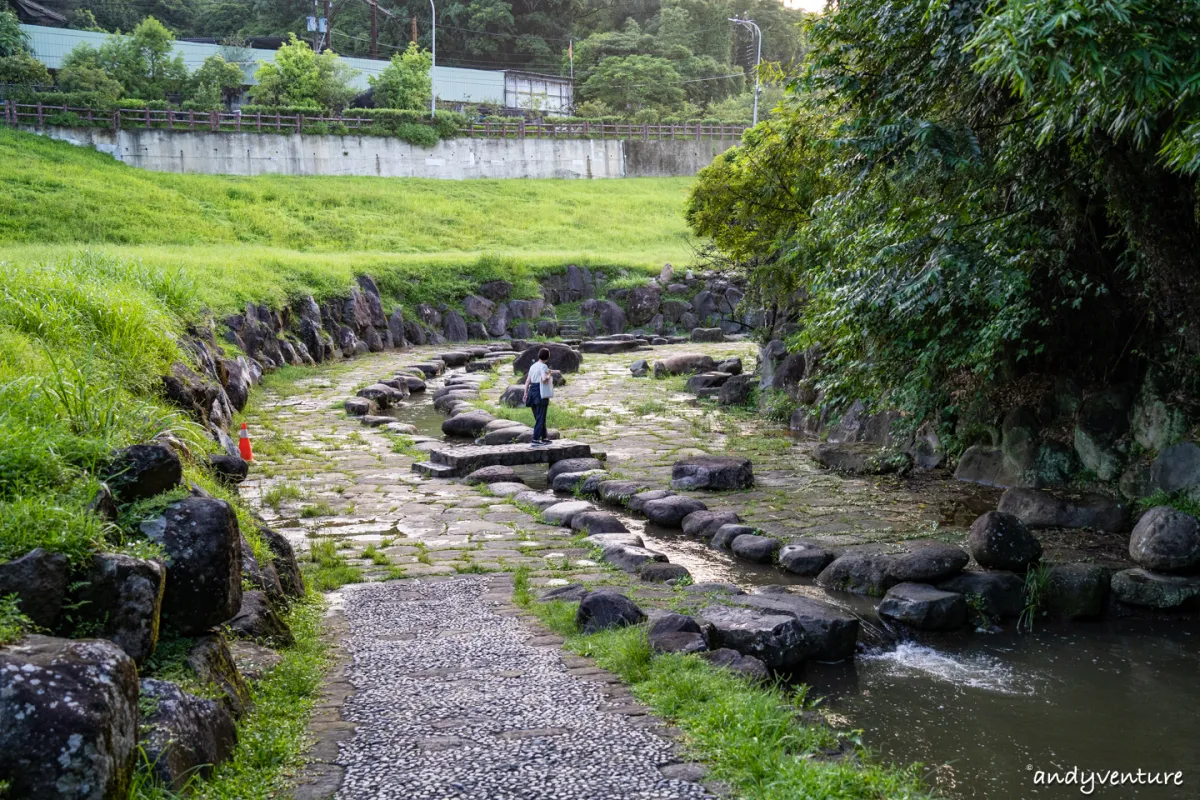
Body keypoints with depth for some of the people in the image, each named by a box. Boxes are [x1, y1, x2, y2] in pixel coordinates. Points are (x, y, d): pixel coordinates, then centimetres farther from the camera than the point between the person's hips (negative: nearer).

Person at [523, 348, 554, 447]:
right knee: (540, 418, -4)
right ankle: (535, 440, -8)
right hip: (541, 393, -8)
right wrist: (549, 375, -5)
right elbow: (544, 379, -26)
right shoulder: (543, 366, -10)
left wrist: (525, 393, 15)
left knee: (539, 417, 16)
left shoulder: (533, 366, 12)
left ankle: (544, 438, 25)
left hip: (532, 391, 8)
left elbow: (527, 381, 12)